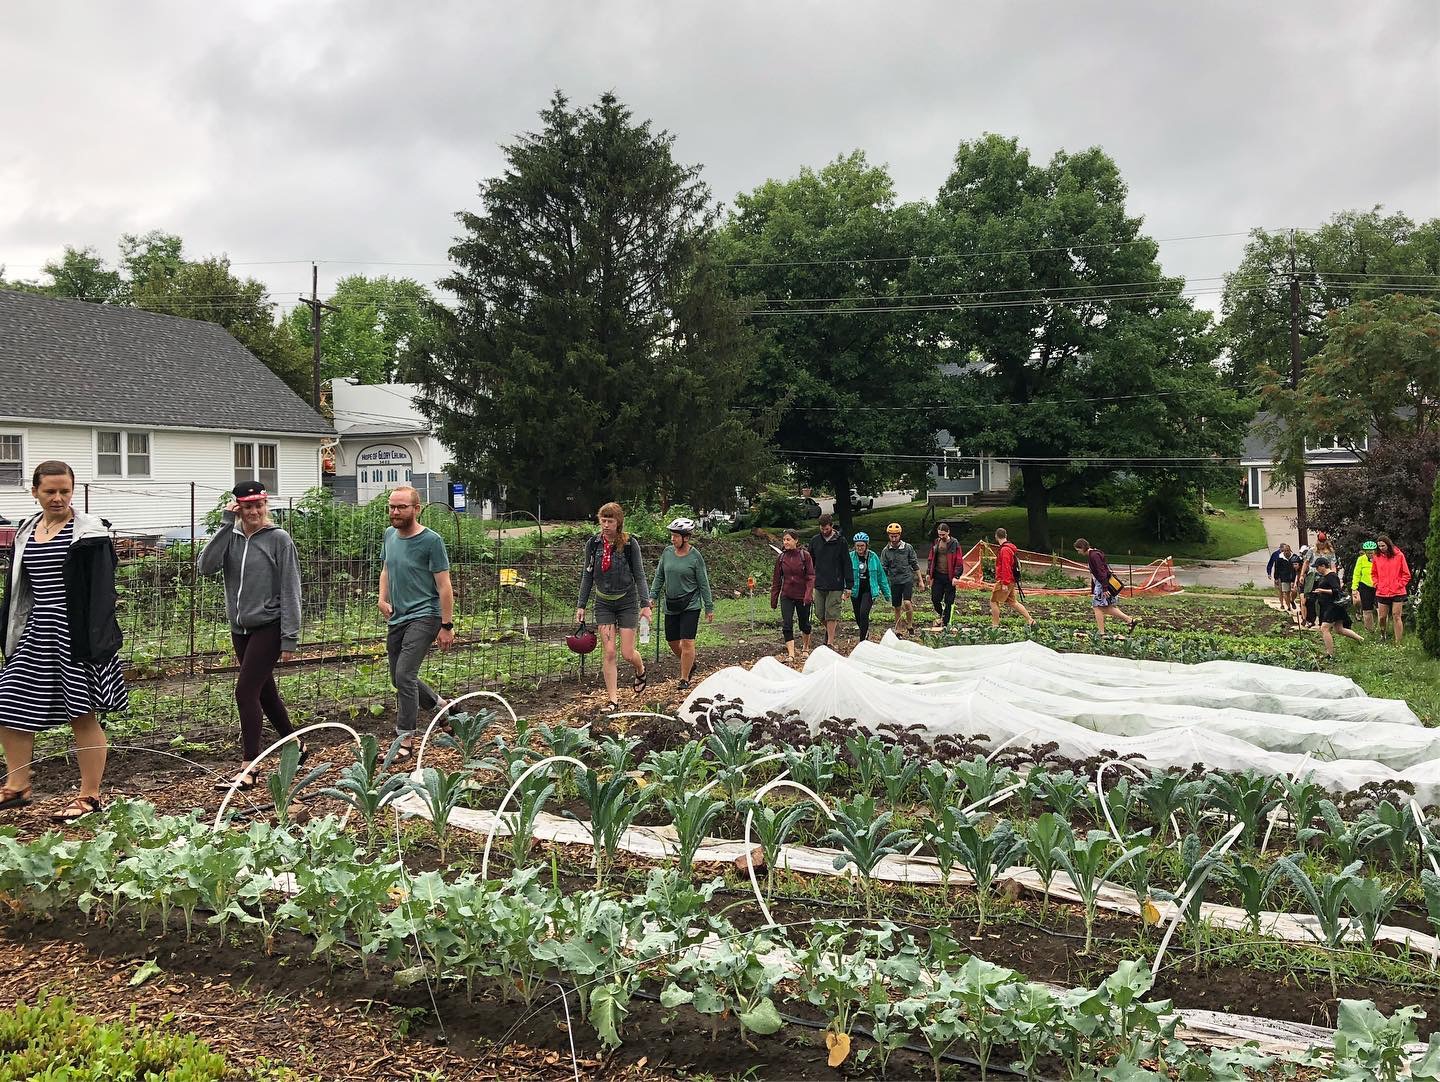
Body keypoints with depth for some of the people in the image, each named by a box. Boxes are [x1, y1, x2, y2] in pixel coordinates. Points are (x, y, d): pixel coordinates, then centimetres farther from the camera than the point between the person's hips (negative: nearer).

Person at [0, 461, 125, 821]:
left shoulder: (89, 533, -9)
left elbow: (101, 591, -14)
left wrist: (94, 643, -21)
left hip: (75, 635, -7)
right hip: (36, 634, 7)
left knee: (82, 715, 0)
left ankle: (90, 796, 11)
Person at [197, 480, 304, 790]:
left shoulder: (278, 539, -7)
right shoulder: (231, 539, 6)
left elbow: (290, 591, -9)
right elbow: (205, 566, -12)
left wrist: (290, 638, -13)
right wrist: (225, 525, -13)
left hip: (269, 627, -6)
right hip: (240, 629, 6)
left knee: (246, 691, -12)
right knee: (265, 693, 14)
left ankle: (247, 769, -8)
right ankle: (295, 746, 32)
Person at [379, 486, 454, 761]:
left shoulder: (431, 541, -12)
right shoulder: (390, 534, 8)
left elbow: (444, 586, -12)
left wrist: (447, 626, -13)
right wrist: (383, 598, 7)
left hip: (423, 616, -8)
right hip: (397, 617, 8)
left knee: (404, 675, -17)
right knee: (400, 678, 15)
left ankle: (405, 740, -8)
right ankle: (441, 706, 39)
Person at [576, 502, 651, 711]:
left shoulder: (630, 544, -10)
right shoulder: (593, 544, -1)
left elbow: (639, 575, -6)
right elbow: (587, 576, 6)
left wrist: (645, 604, -11)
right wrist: (581, 605, 5)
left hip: (627, 601, -2)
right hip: (603, 603, 2)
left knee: (627, 653, -1)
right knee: (609, 653, -2)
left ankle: (640, 670, 35)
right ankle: (613, 700, 5)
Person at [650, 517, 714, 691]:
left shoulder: (695, 556, -9)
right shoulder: (667, 552, 2)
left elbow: (703, 584, -5)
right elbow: (659, 577, 11)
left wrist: (709, 608, -4)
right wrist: (652, 597, 3)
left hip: (690, 605, -5)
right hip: (671, 605, 5)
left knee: (687, 642, -8)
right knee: (673, 642, 11)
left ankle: (685, 679, 4)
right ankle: (690, 665, 36)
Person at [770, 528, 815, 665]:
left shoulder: (805, 555, -6)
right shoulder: (781, 557, 2)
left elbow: (810, 576, -8)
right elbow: (776, 580, 7)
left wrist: (808, 595, -18)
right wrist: (773, 599, 7)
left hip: (802, 596, -2)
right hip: (786, 596, 2)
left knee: (804, 624, 13)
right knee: (787, 625, -10)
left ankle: (806, 649, 35)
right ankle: (791, 655, -11)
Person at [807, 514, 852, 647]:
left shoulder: (840, 541, -2)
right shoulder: (814, 541, 7)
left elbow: (847, 565, 0)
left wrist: (848, 586, -3)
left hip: (835, 586, -4)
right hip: (819, 585, 4)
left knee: (831, 615, -4)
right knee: (819, 614, 6)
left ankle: (830, 642, 4)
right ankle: (833, 628, 33)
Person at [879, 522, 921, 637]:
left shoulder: (908, 547, 0)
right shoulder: (885, 551, 3)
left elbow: (915, 565, 5)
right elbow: (883, 569, 6)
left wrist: (921, 580, 4)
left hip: (908, 579, -2)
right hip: (894, 582, 2)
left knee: (907, 603, -19)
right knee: (897, 608, 7)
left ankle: (910, 624, 2)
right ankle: (898, 630, 18)